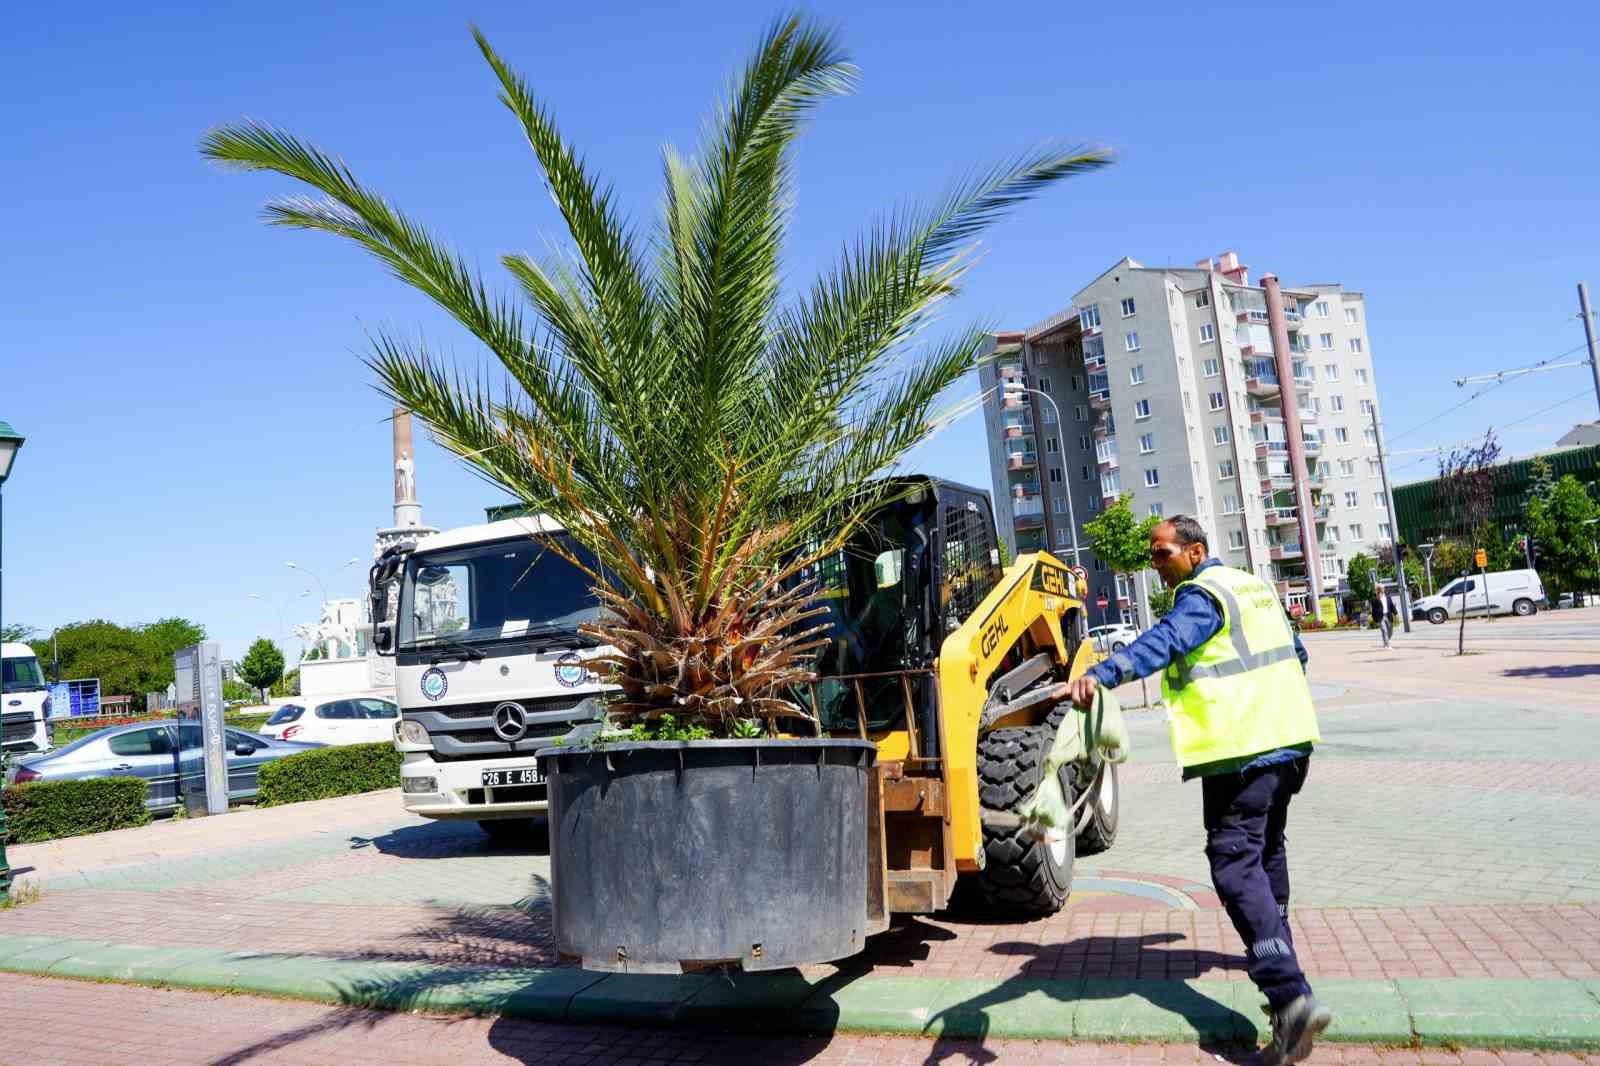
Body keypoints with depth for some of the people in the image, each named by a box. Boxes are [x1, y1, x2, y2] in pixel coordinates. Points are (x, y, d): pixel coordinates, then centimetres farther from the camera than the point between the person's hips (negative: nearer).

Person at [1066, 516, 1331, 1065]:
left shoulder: (1202, 595, -12)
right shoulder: (1255, 586, 17)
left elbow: (1164, 641, -33)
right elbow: (1295, 652, 31)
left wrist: (1102, 674, -48)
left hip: (1241, 751, -10)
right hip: (1291, 741, 10)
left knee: (1236, 865, -10)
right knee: (1267, 847, 26)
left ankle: (1290, 995, -19)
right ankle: (1275, 948, 44)